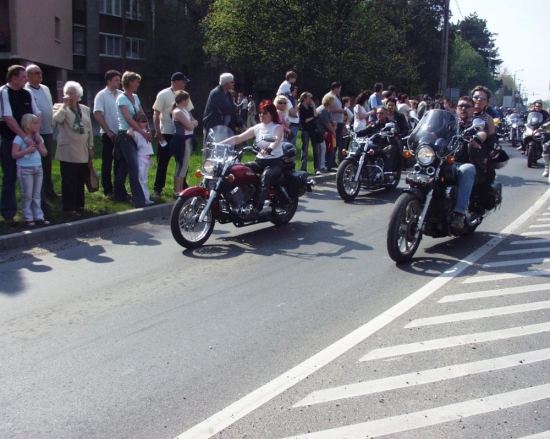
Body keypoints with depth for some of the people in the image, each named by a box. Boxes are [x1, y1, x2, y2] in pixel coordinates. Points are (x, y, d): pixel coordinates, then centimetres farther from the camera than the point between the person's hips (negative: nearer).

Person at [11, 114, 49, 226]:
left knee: (36, 194, 11)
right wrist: (27, 150, -23)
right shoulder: (19, 138, -10)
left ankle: (38, 216, 15)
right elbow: (14, 155, -14)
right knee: (27, 195, -1)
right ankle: (28, 218, 6)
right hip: (25, 169, -6)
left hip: (38, 168, 6)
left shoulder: (38, 137, 9)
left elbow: (45, 153, 12)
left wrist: (39, 146, -7)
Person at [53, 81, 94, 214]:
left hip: (83, 151, 4)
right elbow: (57, 119, -21)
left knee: (81, 180, 10)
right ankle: (69, 207, 1)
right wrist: (65, 104, -14)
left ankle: (79, 204, 20)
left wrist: (91, 147, 12)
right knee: (69, 180, -3)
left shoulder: (85, 109, 14)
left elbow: (89, 129, 16)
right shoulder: (60, 107, 2)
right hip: (68, 151, -4)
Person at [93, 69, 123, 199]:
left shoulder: (121, 95, 6)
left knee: (119, 162, 10)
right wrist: (108, 131, -13)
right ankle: (108, 190, 11)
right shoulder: (102, 95, -7)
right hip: (108, 134, -4)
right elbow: (97, 114, -11)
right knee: (107, 164, 4)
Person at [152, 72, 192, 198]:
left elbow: (188, 112, 15)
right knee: (162, 162, 2)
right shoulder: (163, 94, -8)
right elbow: (156, 114, -9)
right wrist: (157, 131, -14)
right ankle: (157, 188, 9)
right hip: (166, 134, -5)